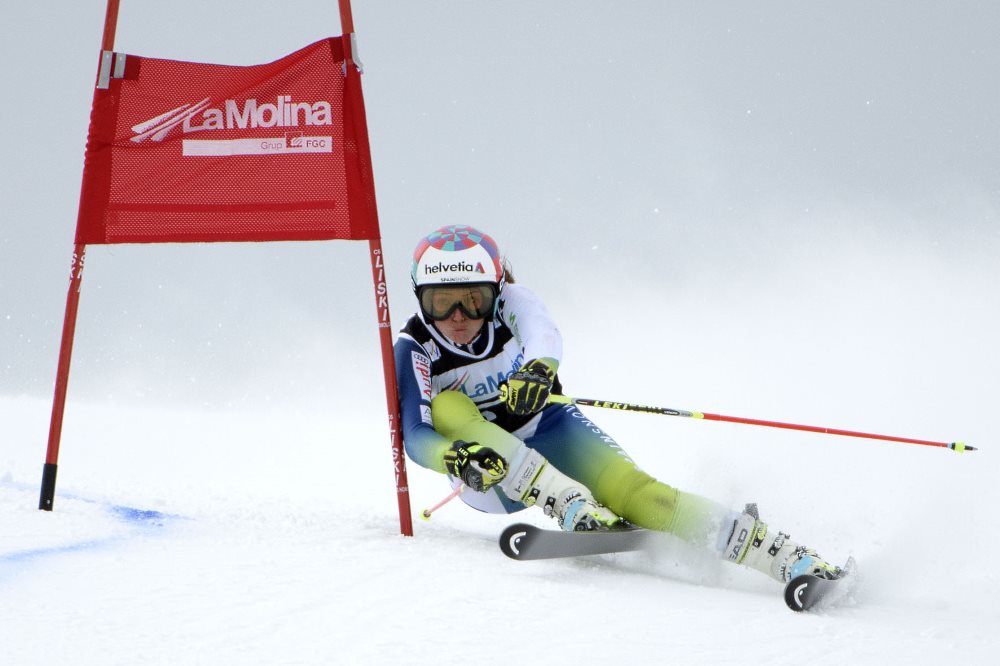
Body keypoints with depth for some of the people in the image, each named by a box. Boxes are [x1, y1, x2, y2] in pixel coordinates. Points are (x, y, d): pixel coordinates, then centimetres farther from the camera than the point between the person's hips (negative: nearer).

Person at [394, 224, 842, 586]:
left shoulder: (509, 302, -15)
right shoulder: (414, 349, -16)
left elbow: (542, 331, -39)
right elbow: (415, 436, -28)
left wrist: (539, 366, -64)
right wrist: (452, 457, -52)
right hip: (492, 475, 0)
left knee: (627, 485, -27)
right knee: (447, 407, -28)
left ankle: (784, 557, -35)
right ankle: (574, 507, -39)